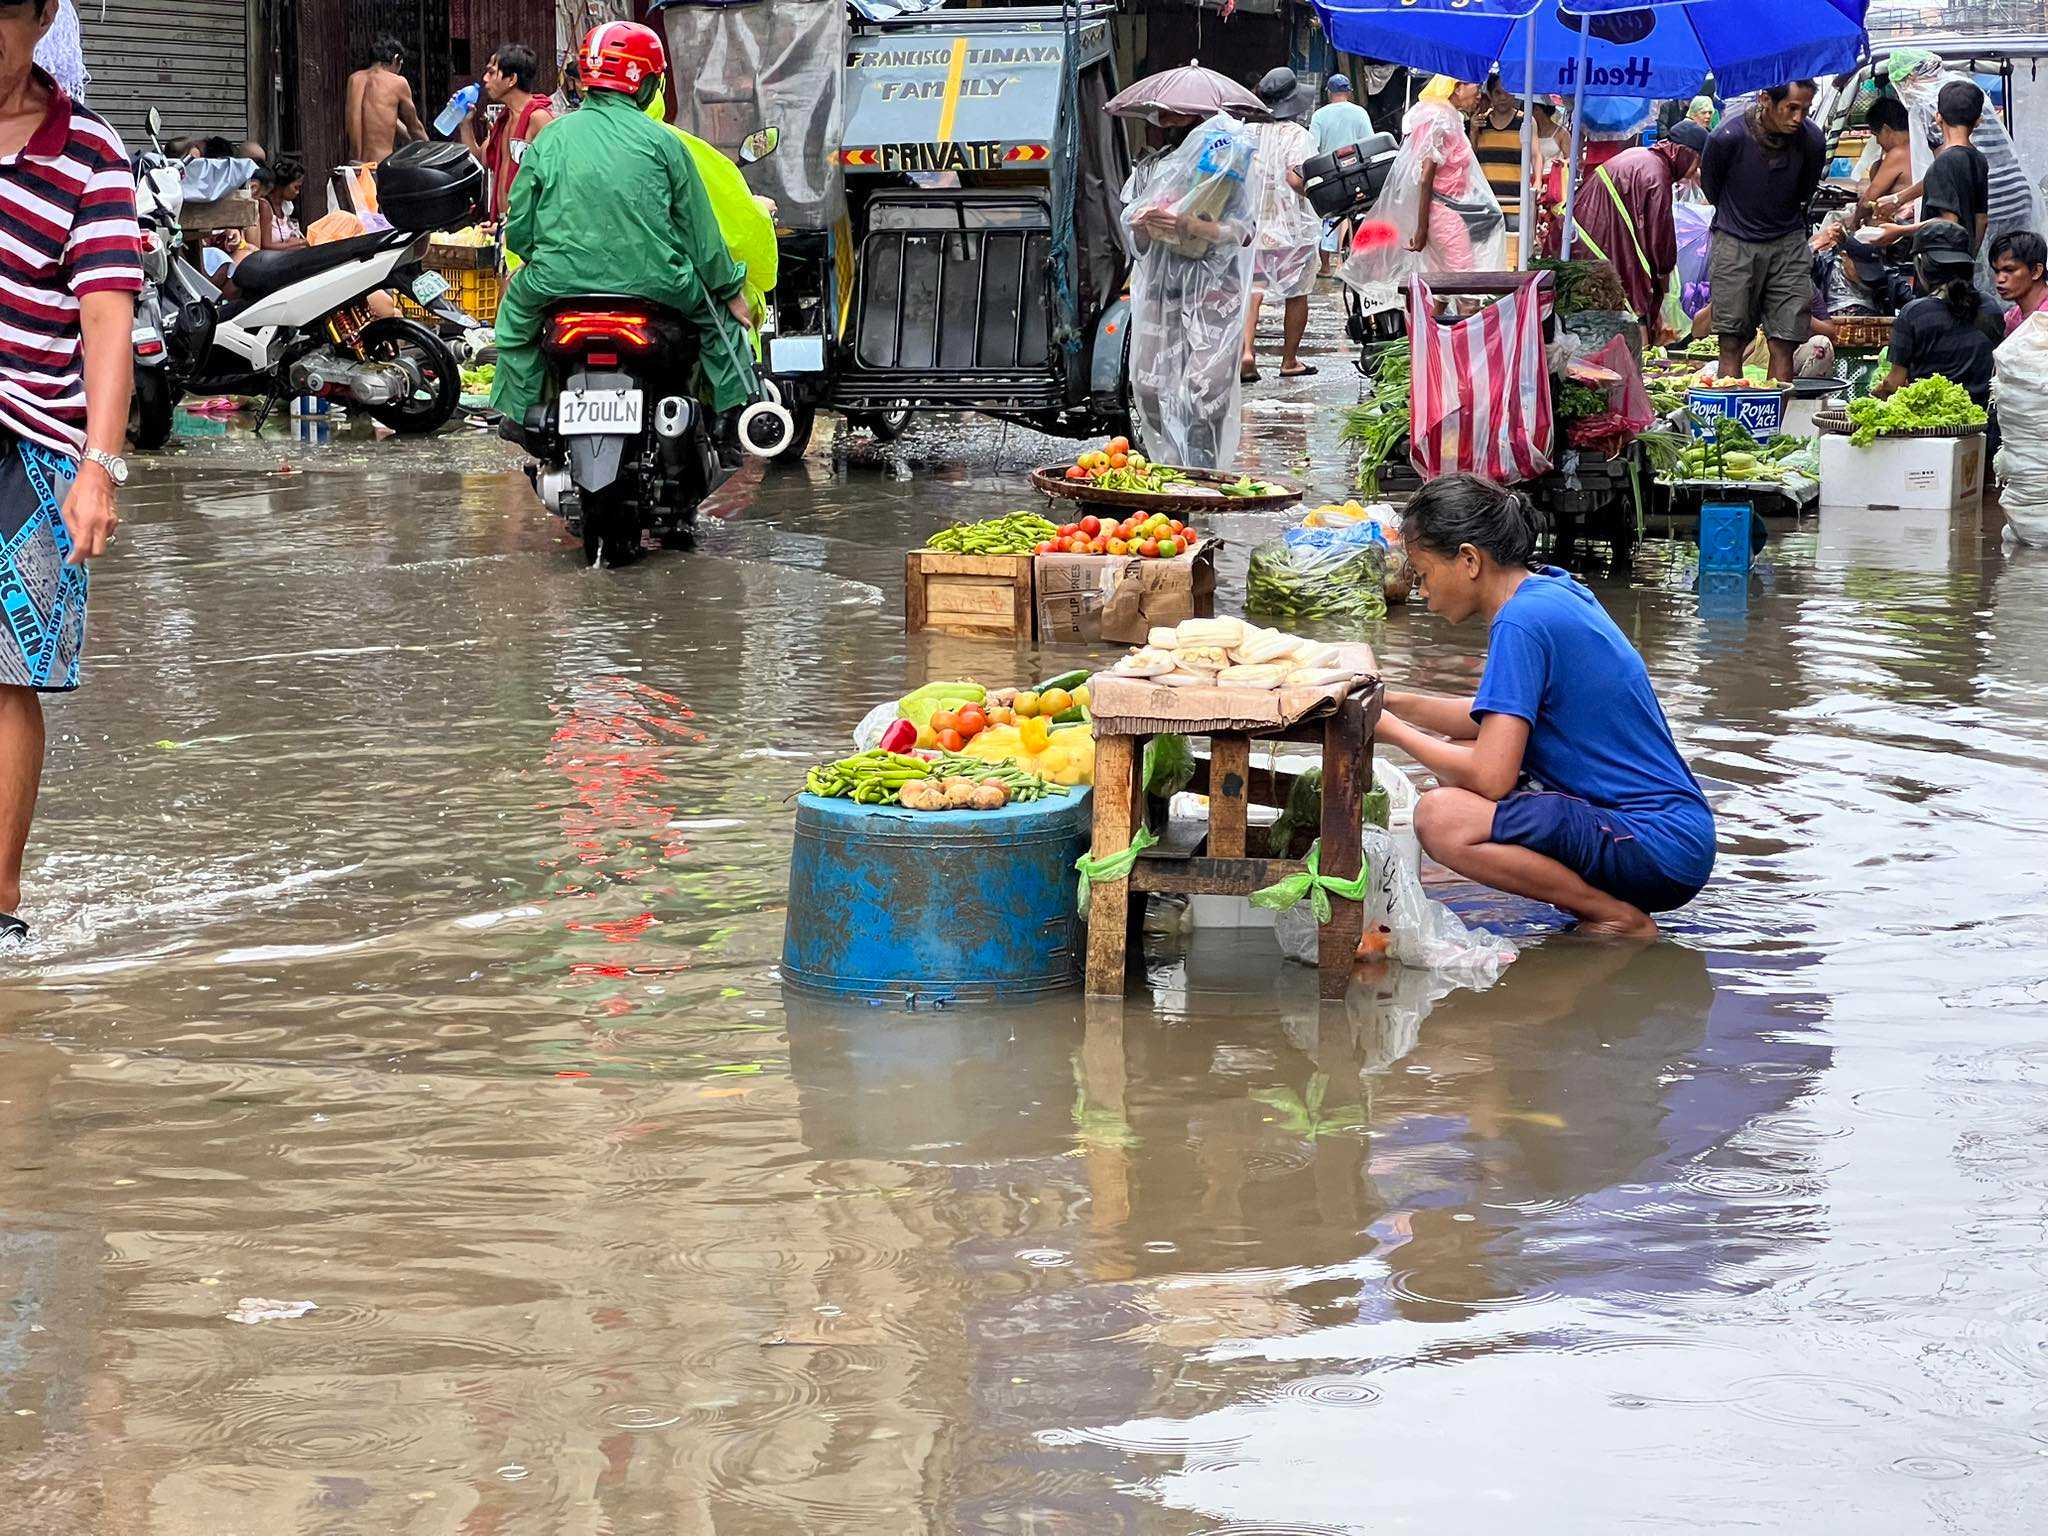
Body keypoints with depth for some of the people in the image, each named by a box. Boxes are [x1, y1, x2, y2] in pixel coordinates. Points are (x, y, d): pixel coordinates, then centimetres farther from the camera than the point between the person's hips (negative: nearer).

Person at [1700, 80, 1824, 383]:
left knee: (1783, 344, -4)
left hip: (1787, 244, 2)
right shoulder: (1726, 138, -16)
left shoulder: (1811, 141, -9)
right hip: (1735, 242, -2)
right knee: (1732, 343, -4)